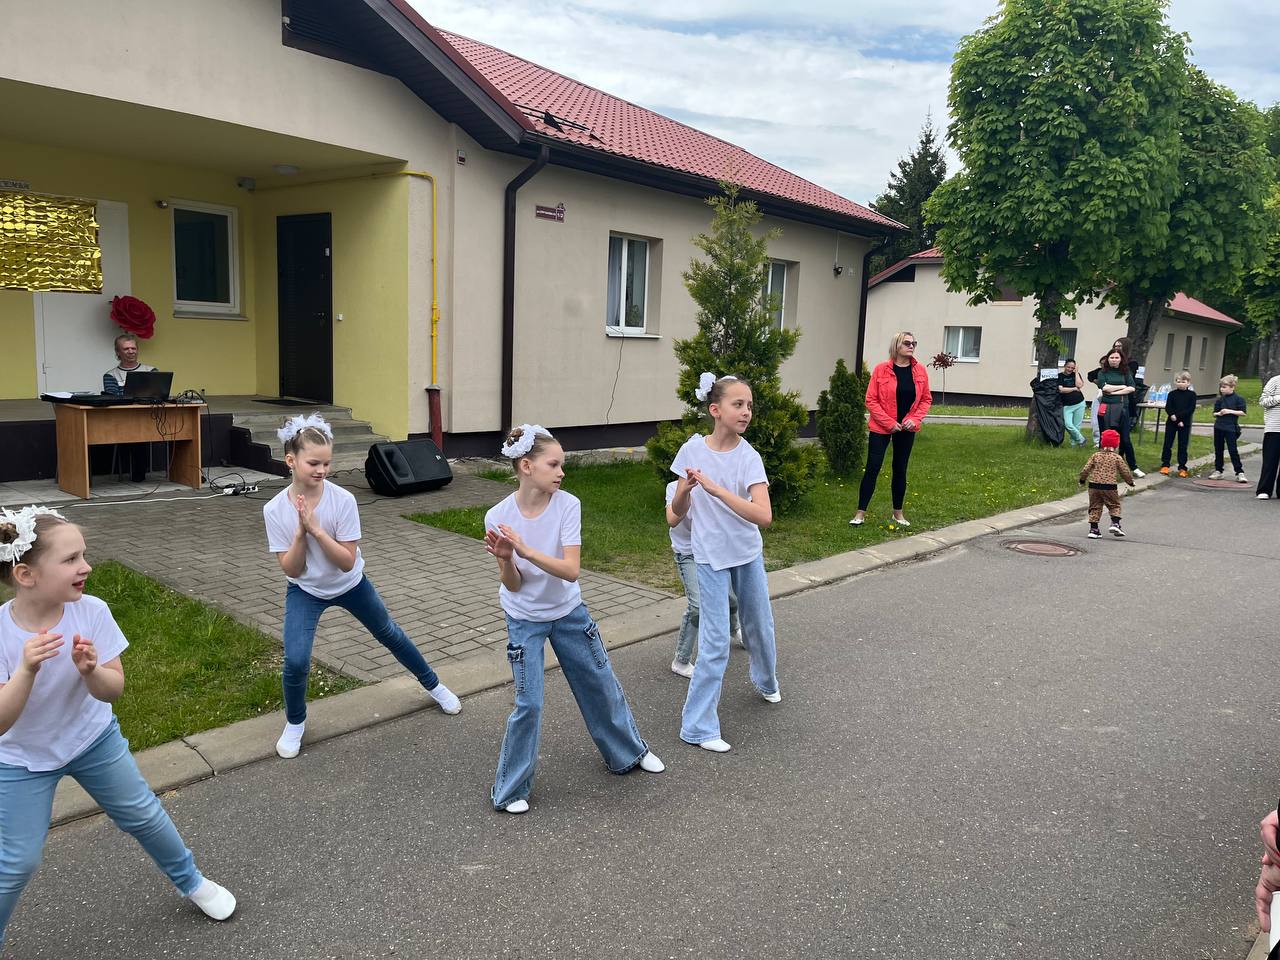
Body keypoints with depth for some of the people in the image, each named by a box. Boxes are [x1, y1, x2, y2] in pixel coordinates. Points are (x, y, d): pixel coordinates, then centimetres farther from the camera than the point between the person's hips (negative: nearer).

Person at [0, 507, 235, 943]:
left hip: (94, 739, 2)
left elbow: (113, 691, -17)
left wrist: (90, 670, -38)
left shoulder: (91, 612, -24)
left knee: (144, 816, 13)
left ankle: (190, 881, 37)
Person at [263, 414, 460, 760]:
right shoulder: (275, 509, -22)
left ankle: (433, 685, 41)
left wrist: (316, 528, -35)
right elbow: (291, 570, -18)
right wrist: (301, 531, -33)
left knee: (390, 635, 17)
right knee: (295, 661, -16)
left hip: (350, 585, 0)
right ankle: (295, 724, 15)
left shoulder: (343, 500, -26)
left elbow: (347, 562, -24)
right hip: (305, 591, 0)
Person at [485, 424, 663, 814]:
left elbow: (571, 570, -26)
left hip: (569, 613, 2)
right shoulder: (499, 517, -20)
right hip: (525, 620, -2)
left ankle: (629, 752, 39)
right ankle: (510, 789, 17)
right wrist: (506, 560, -35)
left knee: (602, 684, 15)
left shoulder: (567, 505, -19)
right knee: (529, 704, -4)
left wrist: (526, 550, -37)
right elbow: (513, 585, -15)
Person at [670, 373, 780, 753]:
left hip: (748, 554, 2)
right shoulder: (692, 449, -11)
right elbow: (679, 511, -4)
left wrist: (715, 488, -35)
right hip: (710, 557, -2)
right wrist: (686, 488, -26)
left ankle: (766, 680, 51)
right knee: (716, 641, -4)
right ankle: (698, 726, 8)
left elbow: (764, 515, -28)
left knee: (760, 626, 20)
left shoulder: (748, 457, -15)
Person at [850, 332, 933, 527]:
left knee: (900, 469, 12)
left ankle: (898, 513, 24)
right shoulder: (881, 369, -10)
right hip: (881, 428, -3)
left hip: (907, 429, 3)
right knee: (872, 468, -3)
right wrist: (889, 423, -15)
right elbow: (871, 401, -10)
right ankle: (861, 513, 4)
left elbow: (926, 399, 7)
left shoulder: (920, 370, 0)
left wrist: (914, 419, -9)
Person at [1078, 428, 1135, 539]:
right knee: (1114, 506, 12)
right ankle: (1115, 523, -6)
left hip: (1094, 485, 2)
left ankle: (1093, 528, 7)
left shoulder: (1095, 456, 5)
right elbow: (1125, 472, 6)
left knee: (1095, 507, 9)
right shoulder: (1117, 458, -1)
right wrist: (1130, 481, 25)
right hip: (1109, 486, -2)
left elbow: (1086, 469, 3)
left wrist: (1082, 479, 21)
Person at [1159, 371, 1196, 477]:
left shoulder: (1191, 394, 1)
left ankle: (1182, 467, 8)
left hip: (1185, 424, -1)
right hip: (1171, 423, 1)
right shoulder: (1172, 394, 2)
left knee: (1183, 446, 3)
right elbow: (1168, 408, -5)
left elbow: (1191, 409, -8)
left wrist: (1177, 416, -17)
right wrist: (1177, 421, -16)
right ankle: (1165, 465, 10)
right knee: (1167, 444, 3)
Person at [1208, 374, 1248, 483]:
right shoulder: (1219, 400, 8)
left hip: (1231, 428, -5)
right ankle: (1218, 471, 20)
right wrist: (1218, 413, -7)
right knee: (1218, 450, 11)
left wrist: (1230, 411, -17)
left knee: (1233, 451, -6)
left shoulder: (1238, 398, -5)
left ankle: (1240, 473, -1)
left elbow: (1243, 412, -9)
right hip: (1218, 428, 5)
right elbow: (1214, 413, 14)